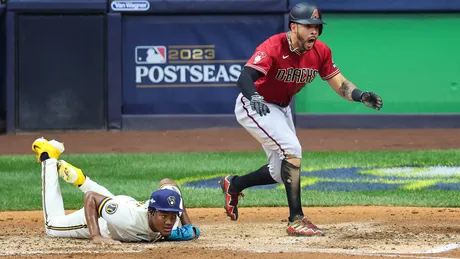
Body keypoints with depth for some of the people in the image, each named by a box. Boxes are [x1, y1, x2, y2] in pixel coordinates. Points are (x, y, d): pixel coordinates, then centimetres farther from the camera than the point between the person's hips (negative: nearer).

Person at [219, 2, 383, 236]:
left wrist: (361, 96, -27)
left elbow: (339, 84, -6)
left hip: (281, 109, 8)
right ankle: (296, 221, -21)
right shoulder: (273, 47, -30)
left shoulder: (320, 52, -9)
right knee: (291, 149, -25)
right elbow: (245, 77, -42)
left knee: (281, 172, 14)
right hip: (254, 105, -8)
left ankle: (233, 184, 39)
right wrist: (254, 98, -63)